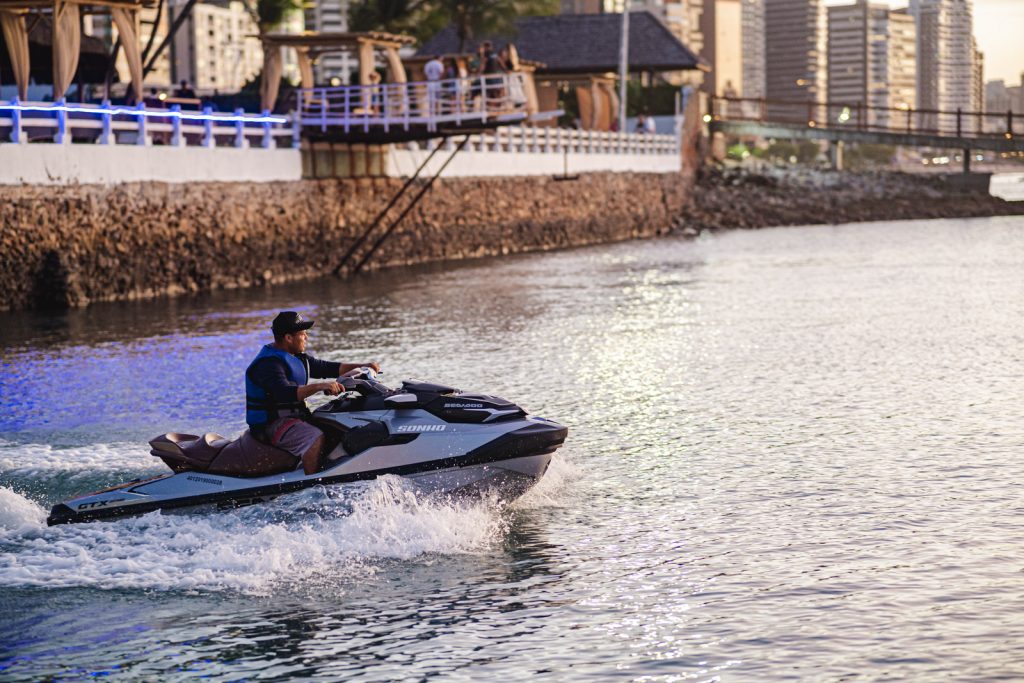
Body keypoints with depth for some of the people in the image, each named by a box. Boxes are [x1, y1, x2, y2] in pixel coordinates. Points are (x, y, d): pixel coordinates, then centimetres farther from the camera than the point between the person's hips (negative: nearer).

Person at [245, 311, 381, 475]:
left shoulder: (298, 357, 13)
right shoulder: (268, 363, -19)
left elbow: (325, 368, 18)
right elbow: (285, 393, -35)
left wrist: (362, 367, 8)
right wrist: (319, 386, -46)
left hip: (295, 417, 10)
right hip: (271, 424, -10)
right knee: (316, 439, -31)